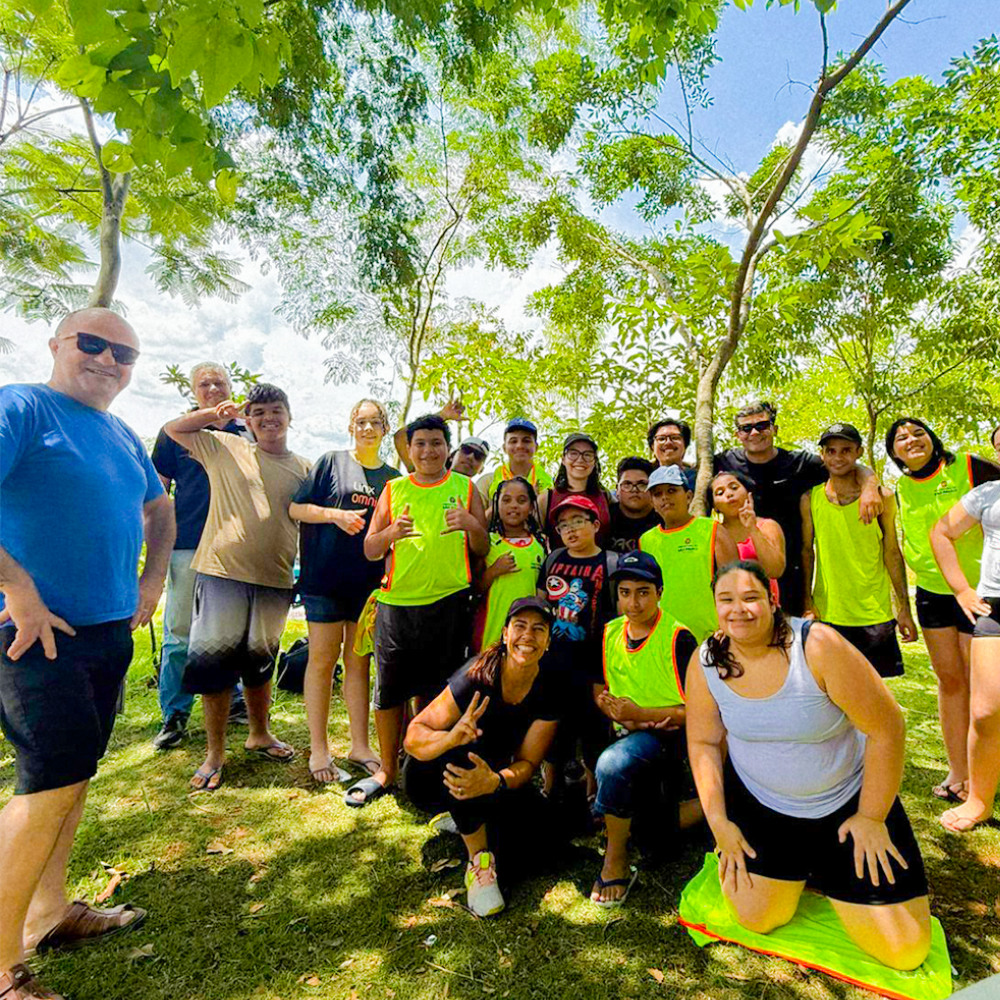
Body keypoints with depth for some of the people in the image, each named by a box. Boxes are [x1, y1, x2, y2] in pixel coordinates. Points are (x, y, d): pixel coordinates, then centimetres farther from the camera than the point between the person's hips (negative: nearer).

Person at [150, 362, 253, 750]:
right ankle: (174, 714, 16)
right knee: (179, 633, 2)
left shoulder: (249, 433, 10)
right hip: (189, 547, -2)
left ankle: (235, 701, 26)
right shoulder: (176, 432, 5)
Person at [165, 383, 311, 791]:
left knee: (260, 661, 16)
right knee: (214, 659, 2)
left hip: (274, 579, 2)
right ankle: (215, 752, 19)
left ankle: (259, 734, 35)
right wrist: (214, 414, -2)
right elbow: (173, 429, 13)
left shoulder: (303, 468, 8)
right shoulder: (226, 449, 5)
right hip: (222, 572, -1)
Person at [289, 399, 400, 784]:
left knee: (359, 662, 10)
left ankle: (360, 745, 20)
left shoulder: (393, 477, 11)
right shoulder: (332, 462, 2)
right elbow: (295, 508, -2)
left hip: (370, 580, 3)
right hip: (326, 576, -3)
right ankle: (318, 750, 15)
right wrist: (336, 514, -15)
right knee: (323, 659, 3)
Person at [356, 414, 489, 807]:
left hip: (449, 602, -1)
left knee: (435, 692, 7)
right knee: (389, 689, 7)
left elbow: (483, 549, 6)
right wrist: (391, 532, -15)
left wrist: (471, 524, -15)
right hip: (396, 602, 1)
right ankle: (386, 771, 26)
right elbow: (370, 550, 7)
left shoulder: (465, 488, 7)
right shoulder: (394, 489, 9)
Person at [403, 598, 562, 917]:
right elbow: (413, 736, -28)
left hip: (495, 772, 4)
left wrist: (494, 781, -41)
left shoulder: (549, 694, -16)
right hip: (432, 779, -4)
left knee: (541, 844, -16)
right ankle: (479, 861, -20)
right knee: (469, 743, -36)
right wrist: (451, 737, -51)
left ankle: (467, 822, 10)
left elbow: (527, 762, -18)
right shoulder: (477, 677, -29)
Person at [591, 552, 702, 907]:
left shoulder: (678, 639, -17)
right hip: (635, 734, 7)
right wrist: (622, 717, -15)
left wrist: (640, 714, -24)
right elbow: (600, 693, 5)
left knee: (612, 763, -35)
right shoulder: (610, 633, 0)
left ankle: (616, 863, -11)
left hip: (672, 734, -7)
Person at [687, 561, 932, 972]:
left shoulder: (818, 646, -27)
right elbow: (703, 742, -3)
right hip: (759, 802, 2)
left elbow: (886, 727, -18)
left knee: (904, 951, 1)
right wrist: (718, 821, -6)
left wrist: (871, 817, -10)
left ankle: (821, 871, 27)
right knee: (758, 919, 1)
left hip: (848, 800, -1)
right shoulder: (706, 663, -15)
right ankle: (794, 871, 30)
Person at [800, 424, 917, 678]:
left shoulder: (881, 497, 0)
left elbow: (892, 553, 4)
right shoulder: (810, 499, 0)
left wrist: (904, 608, 3)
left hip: (875, 614, 0)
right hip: (826, 614, 0)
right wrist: (807, 603, -2)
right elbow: (806, 551, 3)